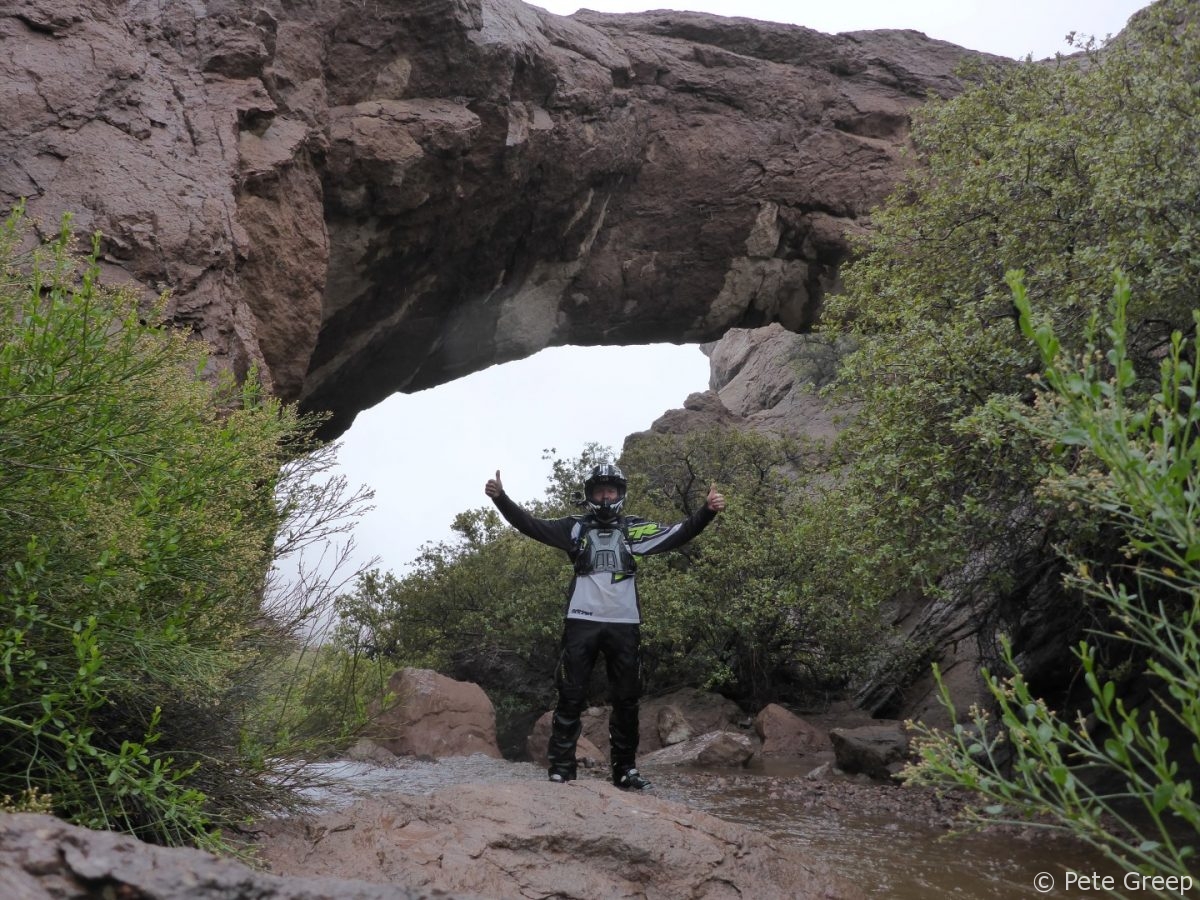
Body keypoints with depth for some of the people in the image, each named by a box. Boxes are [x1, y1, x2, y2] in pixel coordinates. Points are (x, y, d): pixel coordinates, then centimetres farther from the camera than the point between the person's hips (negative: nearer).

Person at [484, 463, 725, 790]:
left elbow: (679, 534, 1)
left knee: (626, 700, 8)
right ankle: (561, 768, 8)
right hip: (582, 623, -1)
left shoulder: (634, 529, 8)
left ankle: (625, 769, 20)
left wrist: (707, 510, -15)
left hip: (624, 625, 2)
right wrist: (501, 498, -16)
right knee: (571, 697, 0)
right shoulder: (575, 527, 7)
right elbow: (530, 524, -2)